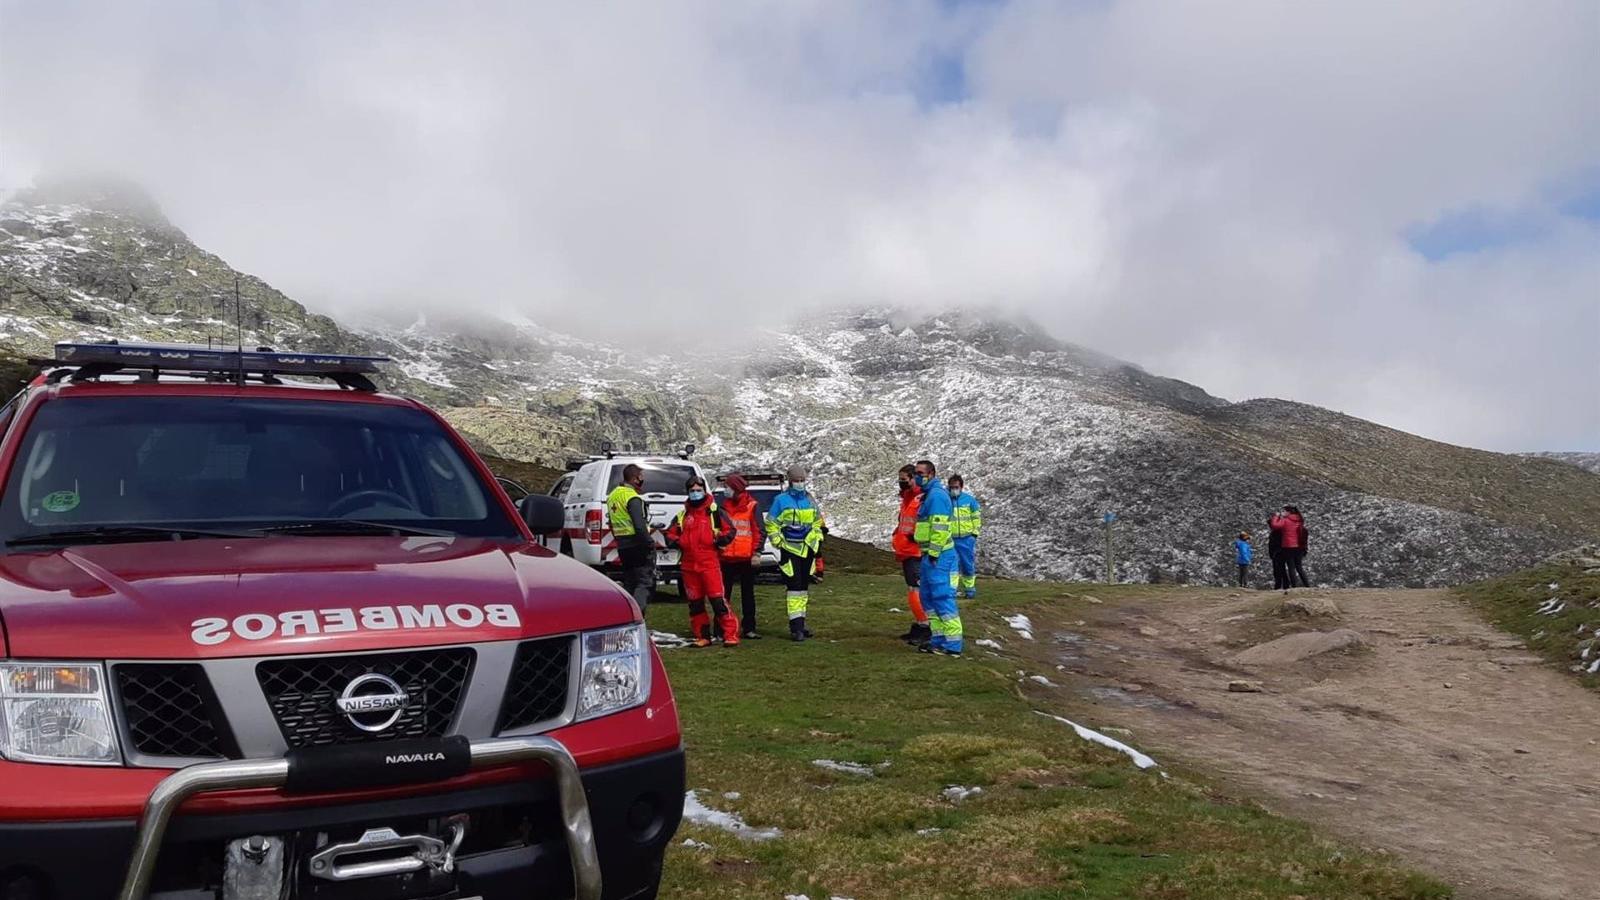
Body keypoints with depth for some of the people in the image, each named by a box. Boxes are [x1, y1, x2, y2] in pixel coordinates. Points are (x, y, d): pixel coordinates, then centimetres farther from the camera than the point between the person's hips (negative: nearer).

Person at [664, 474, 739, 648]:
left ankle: (731, 635, -7)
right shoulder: (682, 515, 15)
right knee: (695, 603, 8)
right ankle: (703, 636, 17)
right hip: (688, 565, 5)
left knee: (718, 599, -10)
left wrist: (718, 541, -10)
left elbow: (729, 530, 2)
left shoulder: (714, 511, 3)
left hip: (710, 563, -5)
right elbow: (670, 534, 21)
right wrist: (677, 543, 4)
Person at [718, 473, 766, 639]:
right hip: (727, 557, 3)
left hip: (747, 558, -3)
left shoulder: (752, 506, -3)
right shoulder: (725, 506, 9)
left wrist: (756, 552, -12)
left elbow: (760, 531, -6)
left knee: (747, 594, 6)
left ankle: (748, 628, 9)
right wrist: (719, 545, 7)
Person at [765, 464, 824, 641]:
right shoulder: (781, 500, -4)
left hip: (808, 549, 6)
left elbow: (817, 522, 23)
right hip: (790, 549, -6)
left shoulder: (810, 500, 11)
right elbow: (771, 523, -1)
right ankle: (795, 627, -10)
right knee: (795, 587, -11)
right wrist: (778, 542, -7)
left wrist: (818, 540, 15)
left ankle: (800, 622, 21)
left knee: (804, 587, 11)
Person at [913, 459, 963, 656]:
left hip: (939, 556, -11)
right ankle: (939, 639, 20)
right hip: (930, 554, 11)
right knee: (929, 597, 14)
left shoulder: (937, 494, -14)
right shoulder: (929, 494, 18)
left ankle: (953, 644, -7)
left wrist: (933, 555, -21)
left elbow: (940, 528, -21)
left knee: (943, 598, -9)